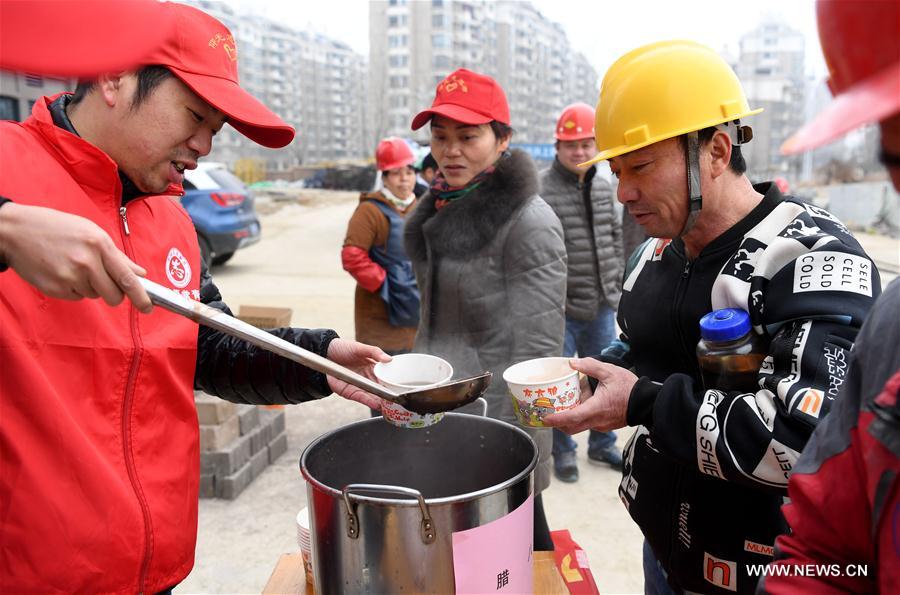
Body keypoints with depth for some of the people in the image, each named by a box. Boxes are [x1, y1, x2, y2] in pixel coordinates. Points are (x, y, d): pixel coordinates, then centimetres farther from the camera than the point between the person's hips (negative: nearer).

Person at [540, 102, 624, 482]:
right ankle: (563, 452, 26)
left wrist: (615, 283, 13)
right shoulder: (540, 190, -13)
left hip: (602, 307, 6)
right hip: (560, 310, -6)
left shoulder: (602, 188, 9)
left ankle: (602, 444, 36)